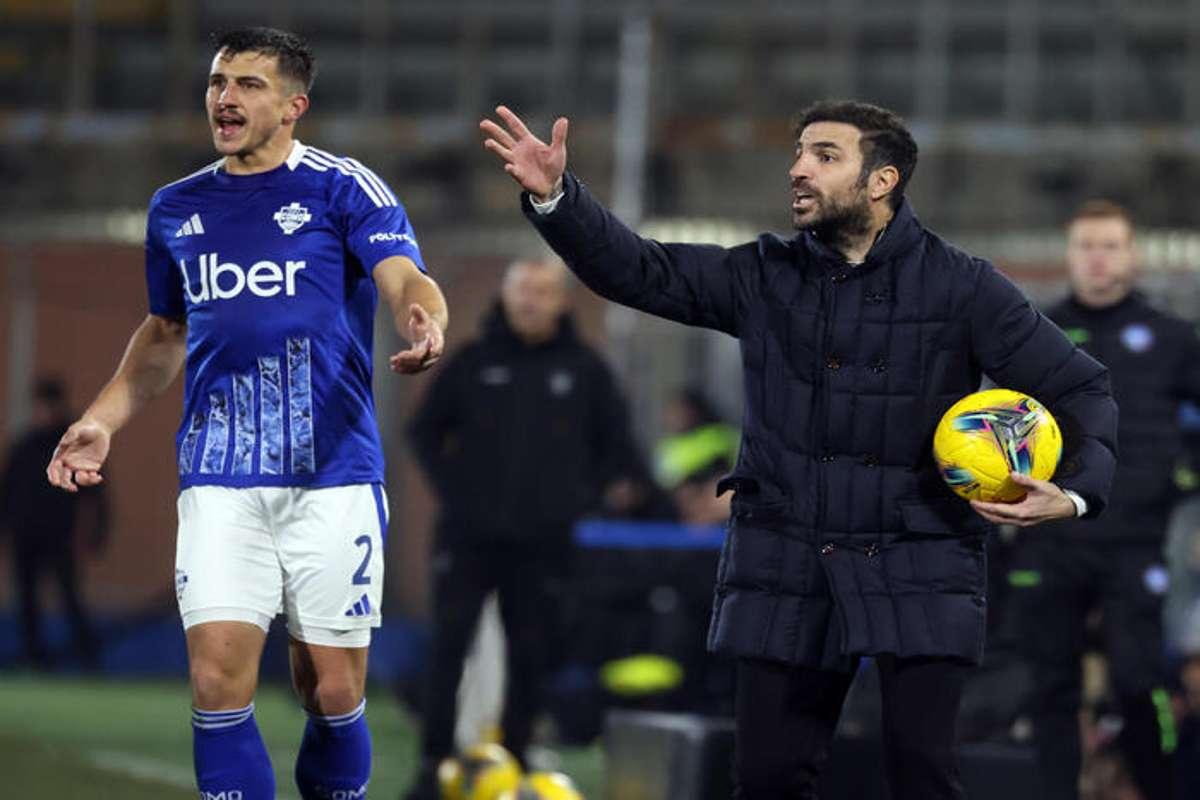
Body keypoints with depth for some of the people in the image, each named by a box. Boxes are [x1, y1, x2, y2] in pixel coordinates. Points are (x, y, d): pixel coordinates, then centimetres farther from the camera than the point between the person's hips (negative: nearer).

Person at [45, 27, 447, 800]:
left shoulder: (344, 187, -1)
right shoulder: (177, 208, 13)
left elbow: (406, 278, -16)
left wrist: (425, 321, -39)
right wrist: (104, 420, 16)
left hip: (333, 474, -3)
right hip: (220, 480, 3)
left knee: (332, 693, 1)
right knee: (219, 680, -11)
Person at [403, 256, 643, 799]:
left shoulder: (584, 369, 5)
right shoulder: (474, 362, 4)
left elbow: (619, 449, 13)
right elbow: (425, 431, 14)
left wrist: (581, 502, 2)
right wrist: (451, 490, 2)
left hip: (544, 544, 1)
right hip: (469, 538, 0)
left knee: (530, 659, 2)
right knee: (448, 647, -9)